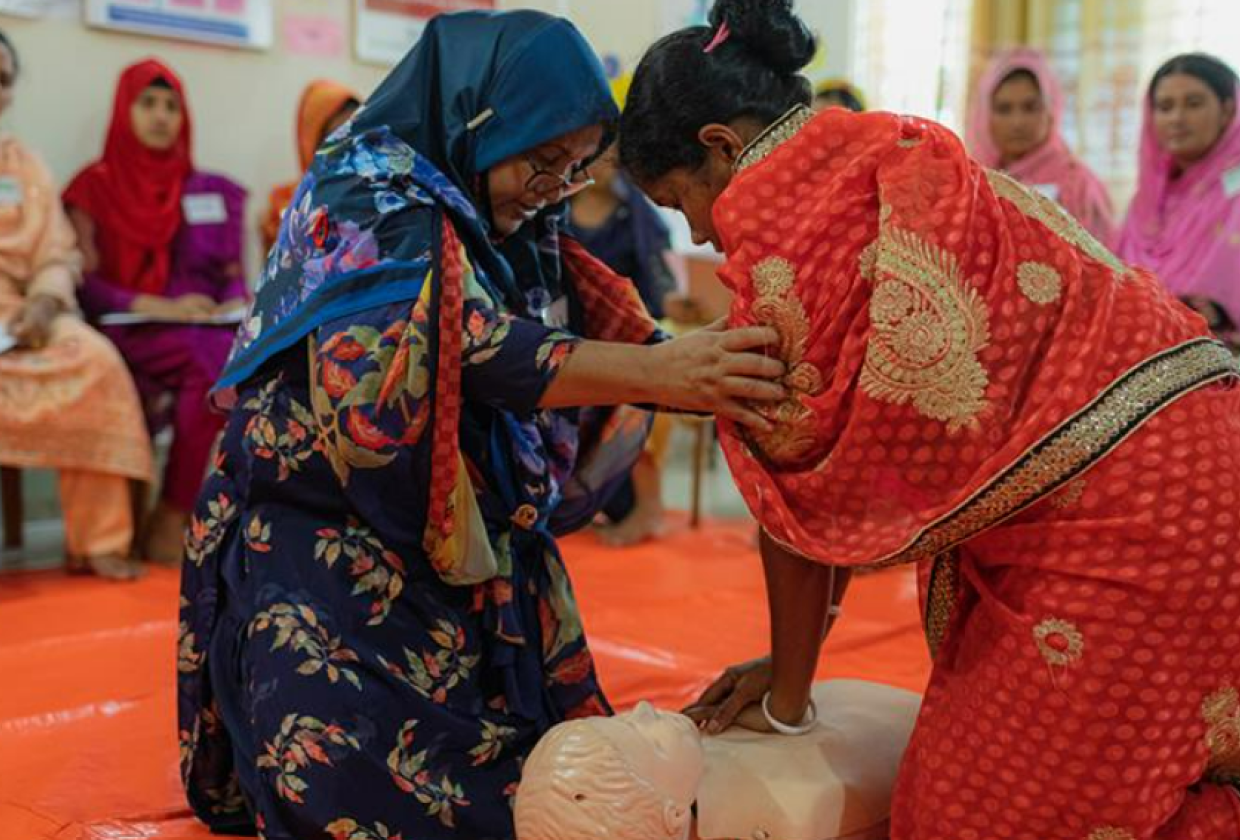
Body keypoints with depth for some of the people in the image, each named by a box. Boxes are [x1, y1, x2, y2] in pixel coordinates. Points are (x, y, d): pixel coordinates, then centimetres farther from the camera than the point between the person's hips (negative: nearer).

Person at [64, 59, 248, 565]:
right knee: (212, 358, -36)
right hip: (128, 332, -3)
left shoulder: (214, 193, 19)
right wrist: (158, 307, -16)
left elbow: (233, 275, 17)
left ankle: (171, 520, -26)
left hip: (205, 330, 4)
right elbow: (85, 285, -1)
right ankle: (170, 523, -25)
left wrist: (238, 305, -8)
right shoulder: (94, 187, 8)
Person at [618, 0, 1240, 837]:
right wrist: (790, 659, 23)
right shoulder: (892, 171, 19)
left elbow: (802, 494, -4)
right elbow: (865, 462, 19)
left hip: (1125, 513, -10)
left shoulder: (789, 210, -9)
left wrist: (788, 697, 10)